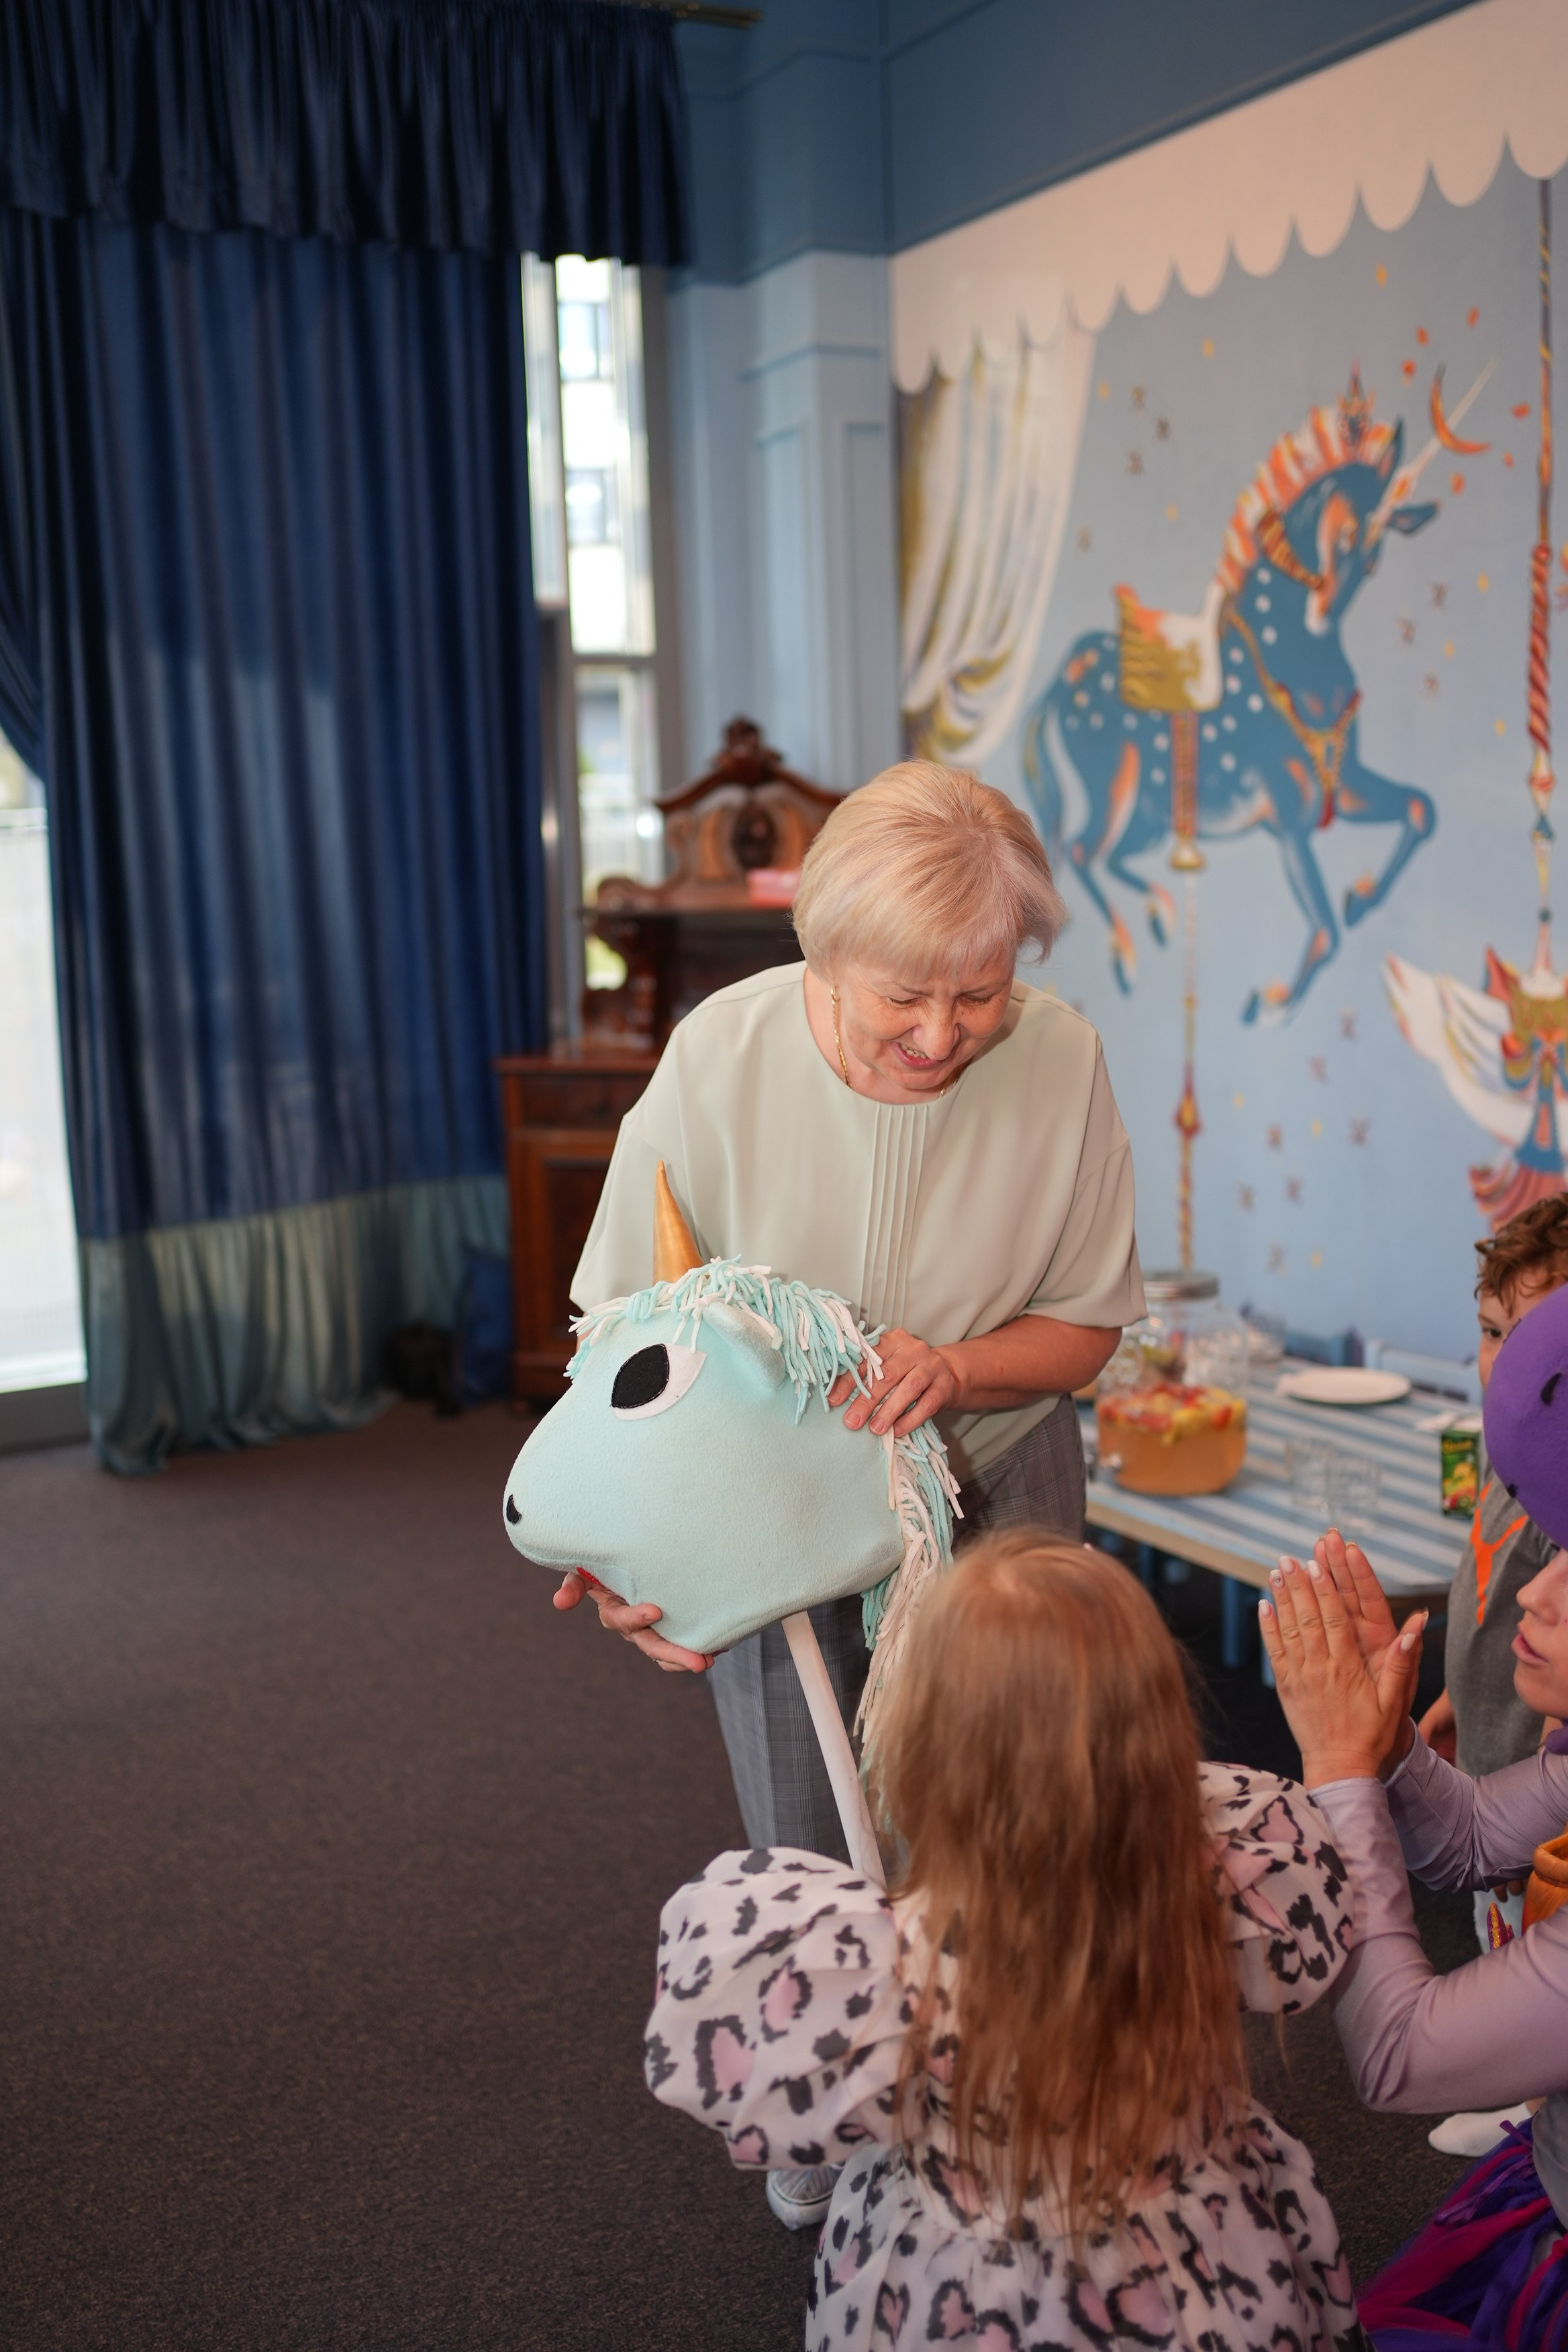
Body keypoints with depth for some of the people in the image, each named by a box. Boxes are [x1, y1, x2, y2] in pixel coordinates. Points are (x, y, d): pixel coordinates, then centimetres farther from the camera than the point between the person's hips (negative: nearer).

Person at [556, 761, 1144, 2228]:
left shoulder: (1061, 1062, -19)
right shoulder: (721, 1059, -24)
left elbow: (1088, 1327, -7)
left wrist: (953, 1367, -27)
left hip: (995, 1489, 1)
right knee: (806, 1852, 10)